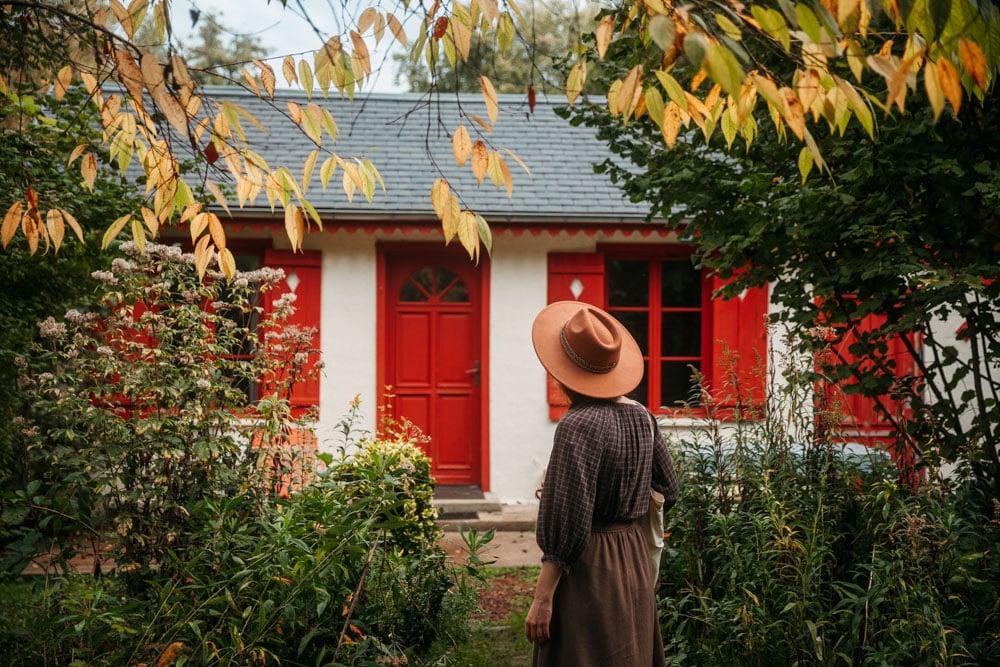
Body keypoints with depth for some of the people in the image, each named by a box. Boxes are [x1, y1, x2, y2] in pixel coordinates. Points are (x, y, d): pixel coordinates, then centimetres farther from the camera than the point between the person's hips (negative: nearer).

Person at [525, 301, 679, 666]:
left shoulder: (579, 425, -20)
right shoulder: (642, 417, 3)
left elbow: (566, 525, -23)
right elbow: (668, 492, 14)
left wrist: (542, 598, -19)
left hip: (588, 570, -8)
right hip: (636, 564, 8)